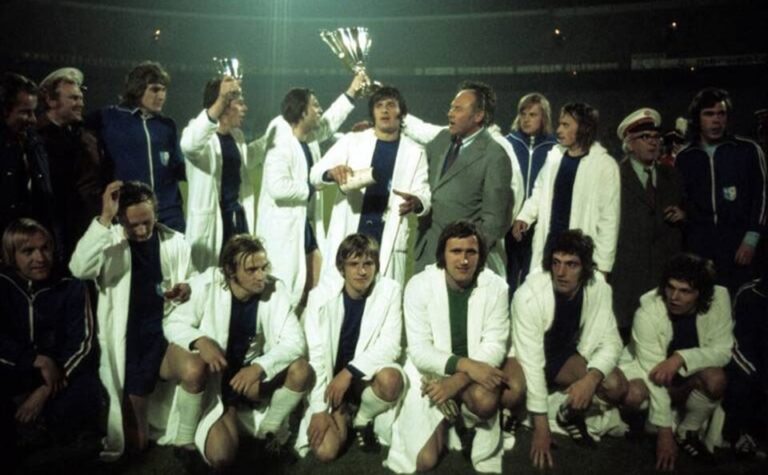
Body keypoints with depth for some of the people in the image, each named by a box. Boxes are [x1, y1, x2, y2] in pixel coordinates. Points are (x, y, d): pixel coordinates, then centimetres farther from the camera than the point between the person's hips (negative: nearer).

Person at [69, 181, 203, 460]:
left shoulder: (175, 242, 0)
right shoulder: (109, 243, -5)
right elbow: (79, 268, -25)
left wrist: (186, 290, -15)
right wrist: (104, 218, -28)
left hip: (167, 334, 1)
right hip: (130, 347, -1)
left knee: (196, 370, -34)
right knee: (136, 444, 0)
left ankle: (185, 440, -4)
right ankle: (135, 404, 37)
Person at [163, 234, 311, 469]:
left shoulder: (275, 290, -14)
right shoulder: (207, 285, -16)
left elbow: (295, 341, -19)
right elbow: (173, 323, -9)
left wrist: (259, 366, -36)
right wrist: (200, 341, -31)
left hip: (252, 371, 2)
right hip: (215, 377, -2)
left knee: (301, 369, -27)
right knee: (221, 457, -20)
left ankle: (269, 430, 0)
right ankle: (230, 412, 15)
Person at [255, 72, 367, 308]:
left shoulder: (310, 136, 7)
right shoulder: (281, 144, -19)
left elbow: (329, 122, 29)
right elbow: (278, 187, -31)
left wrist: (352, 91, 26)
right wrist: (309, 190, -15)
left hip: (306, 225, 9)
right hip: (283, 229, -9)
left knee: (315, 288, 13)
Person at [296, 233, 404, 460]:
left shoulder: (390, 291, -12)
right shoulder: (322, 295, -13)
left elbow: (390, 345, -17)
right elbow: (315, 355, -14)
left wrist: (350, 372, -29)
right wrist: (319, 409, -18)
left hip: (366, 376, 1)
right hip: (331, 379, 0)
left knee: (391, 379, -34)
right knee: (324, 451, -18)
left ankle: (363, 419, 0)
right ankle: (342, 416, 17)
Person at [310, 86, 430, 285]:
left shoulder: (414, 151, 7)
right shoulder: (352, 141, 7)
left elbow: (425, 196, 3)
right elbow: (314, 175, 1)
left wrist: (416, 202, -22)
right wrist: (331, 173, -23)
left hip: (388, 243, 0)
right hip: (347, 238, 1)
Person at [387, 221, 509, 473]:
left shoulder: (495, 287, -9)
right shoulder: (419, 285, -13)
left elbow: (495, 346, -12)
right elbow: (419, 351, -17)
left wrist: (458, 380, -27)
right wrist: (465, 364, -32)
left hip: (475, 373, 1)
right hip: (430, 373, -1)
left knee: (486, 401, -34)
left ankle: (460, 418, 1)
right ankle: (448, 420, 22)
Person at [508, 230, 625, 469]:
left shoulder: (599, 290, -17)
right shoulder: (529, 295, -30)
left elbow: (610, 342, -13)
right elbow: (531, 361, -29)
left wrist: (592, 377, -35)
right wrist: (541, 426, -28)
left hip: (564, 356, 4)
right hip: (526, 355, -4)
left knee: (616, 385, -21)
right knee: (510, 393, -36)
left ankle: (570, 414, 10)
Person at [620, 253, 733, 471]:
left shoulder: (719, 298, -22)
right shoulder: (648, 311, -30)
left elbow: (723, 350, -18)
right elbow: (654, 373, -29)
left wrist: (681, 358, -37)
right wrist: (665, 430, -30)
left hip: (692, 374, 2)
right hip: (648, 367, -2)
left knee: (715, 379, -31)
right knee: (631, 394, -33)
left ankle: (688, 432, -2)